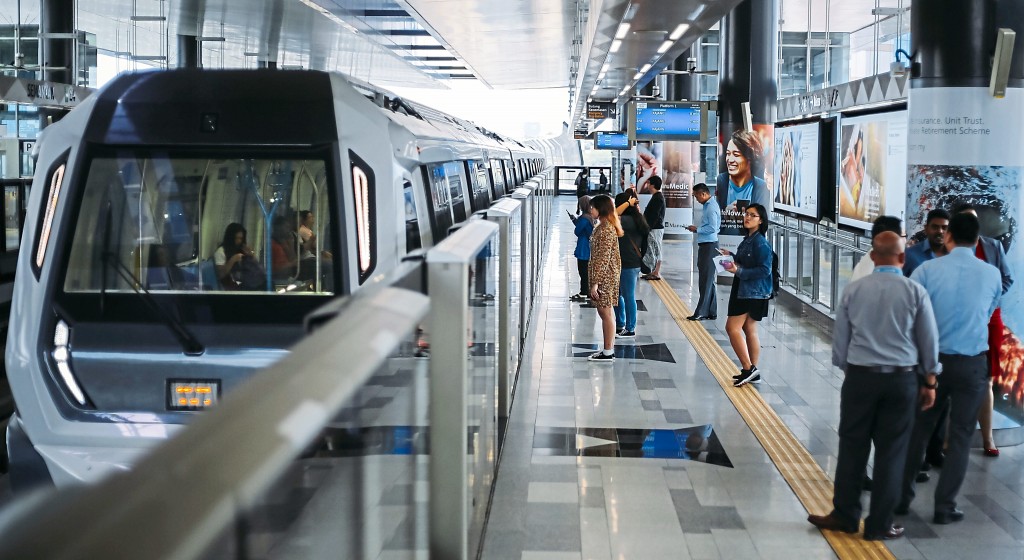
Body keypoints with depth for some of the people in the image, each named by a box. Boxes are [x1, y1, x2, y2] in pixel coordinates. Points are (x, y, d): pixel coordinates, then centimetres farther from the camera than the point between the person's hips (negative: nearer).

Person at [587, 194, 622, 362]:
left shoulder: (605, 230, -20)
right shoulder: (606, 226, 11)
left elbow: (603, 259, -22)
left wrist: (595, 283, -21)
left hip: (604, 277, -10)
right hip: (606, 276, 10)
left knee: (605, 313, -2)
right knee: (605, 313, 14)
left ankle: (608, 352, 4)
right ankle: (608, 349, 21)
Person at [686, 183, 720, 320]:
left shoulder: (711, 208, -16)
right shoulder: (707, 206, 13)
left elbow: (713, 228, -22)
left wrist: (697, 229, -12)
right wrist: (697, 229, 7)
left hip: (709, 246, -10)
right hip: (705, 245, 10)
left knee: (706, 280, -5)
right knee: (708, 281, 14)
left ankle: (701, 312, -2)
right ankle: (711, 312, 19)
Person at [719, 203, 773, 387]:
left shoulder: (760, 243, -18)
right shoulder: (748, 239, 10)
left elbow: (764, 270, -21)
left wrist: (739, 271, -22)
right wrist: (731, 256, 11)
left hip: (752, 293, -10)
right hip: (743, 290, 10)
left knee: (732, 327, -9)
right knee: (749, 330, 12)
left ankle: (748, 369, -4)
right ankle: (752, 372, 19)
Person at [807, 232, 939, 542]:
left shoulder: (853, 290, -1)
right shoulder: (915, 292, -5)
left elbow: (840, 339, 5)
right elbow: (929, 341, 2)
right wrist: (929, 382, 13)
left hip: (860, 377, 1)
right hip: (901, 379, -1)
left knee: (852, 447, 9)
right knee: (891, 451, 6)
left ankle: (845, 516, 16)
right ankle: (879, 525, 11)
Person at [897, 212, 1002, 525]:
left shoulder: (928, 270, -11)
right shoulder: (992, 275, -4)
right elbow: (988, 315, 9)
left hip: (933, 359, 0)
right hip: (972, 365, 0)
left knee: (918, 429, 14)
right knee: (960, 437, 9)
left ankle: (902, 498, 22)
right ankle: (944, 507, 12)